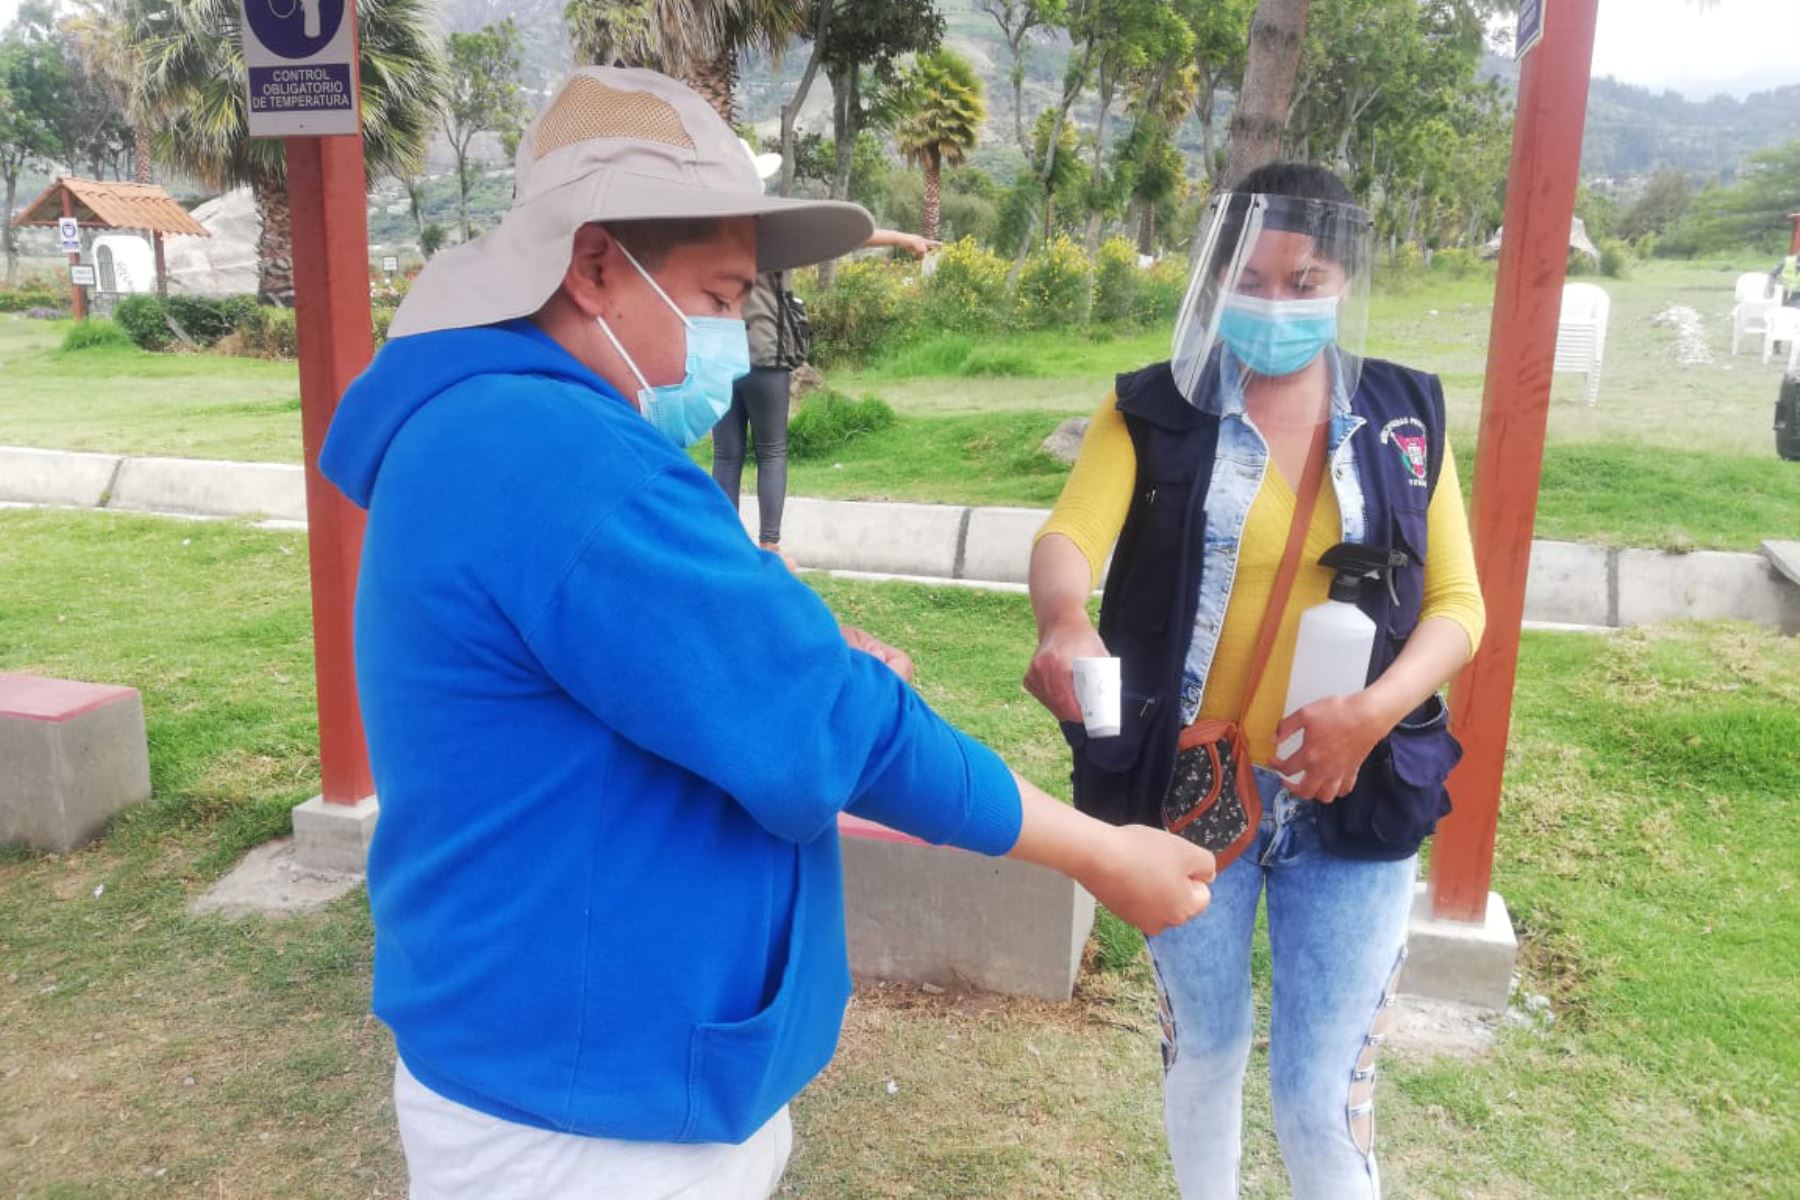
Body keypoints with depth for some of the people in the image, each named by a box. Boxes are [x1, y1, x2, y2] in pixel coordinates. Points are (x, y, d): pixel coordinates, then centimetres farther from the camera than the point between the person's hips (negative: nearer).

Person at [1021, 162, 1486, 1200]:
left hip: (1352, 800, 0)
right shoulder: (1155, 409, -3)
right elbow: (1068, 535, -19)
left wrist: (1374, 711, -18)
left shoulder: (1405, 417, 2)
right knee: (1203, 1046, 20)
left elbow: (1459, 602, 0)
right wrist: (1066, 624, -42)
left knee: (1319, 1093, 5)